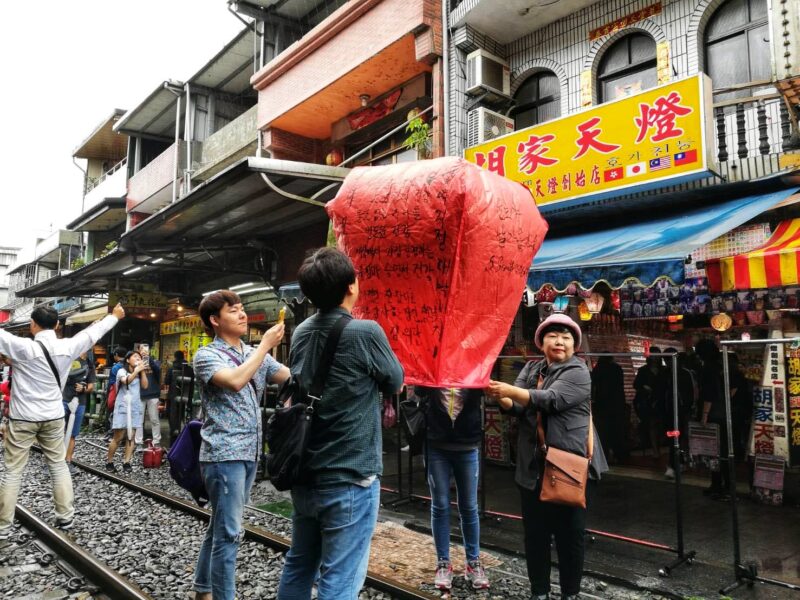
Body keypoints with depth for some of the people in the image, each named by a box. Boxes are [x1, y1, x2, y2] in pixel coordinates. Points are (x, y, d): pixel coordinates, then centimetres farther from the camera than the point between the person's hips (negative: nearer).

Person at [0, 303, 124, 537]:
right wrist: (115, 316, 25)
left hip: (23, 418, -3)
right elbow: (93, 333, 8)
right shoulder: (67, 347, -6)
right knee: (58, 466, 13)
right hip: (53, 417, 3)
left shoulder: (24, 348, -17)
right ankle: (65, 516, 18)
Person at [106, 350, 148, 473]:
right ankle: (109, 462, 11)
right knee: (118, 437, -3)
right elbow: (126, 381, -23)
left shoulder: (139, 374, 14)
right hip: (123, 407, -4)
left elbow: (145, 386, -2)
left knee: (131, 436, 1)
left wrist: (143, 371, -4)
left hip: (135, 408, 5)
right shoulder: (122, 371, -2)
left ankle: (126, 462, 4)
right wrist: (137, 370, -25)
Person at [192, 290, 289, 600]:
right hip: (223, 454, -7)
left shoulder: (256, 354, 12)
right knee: (228, 531, -5)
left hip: (249, 453, 7)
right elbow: (234, 381, -26)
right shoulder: (207, 355, -6)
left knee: (220, 526, 19)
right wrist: (266, 345, -20)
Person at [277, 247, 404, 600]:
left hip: (305, 474, 7)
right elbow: (395, 384, -3)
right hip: (349, 480, -7)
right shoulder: (365, 332, -18)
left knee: (298, 567, 21)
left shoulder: (301, 333, 2)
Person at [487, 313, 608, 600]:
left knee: (570, 533, 6)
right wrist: (502, 397, -22)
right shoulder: (530, 369, 11)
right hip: (533, 467, 5)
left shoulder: (578, 372, -6)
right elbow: (518, 407, 1)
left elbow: (551, 399, -22)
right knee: (535, 533, 11)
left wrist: (510, 390, -32)